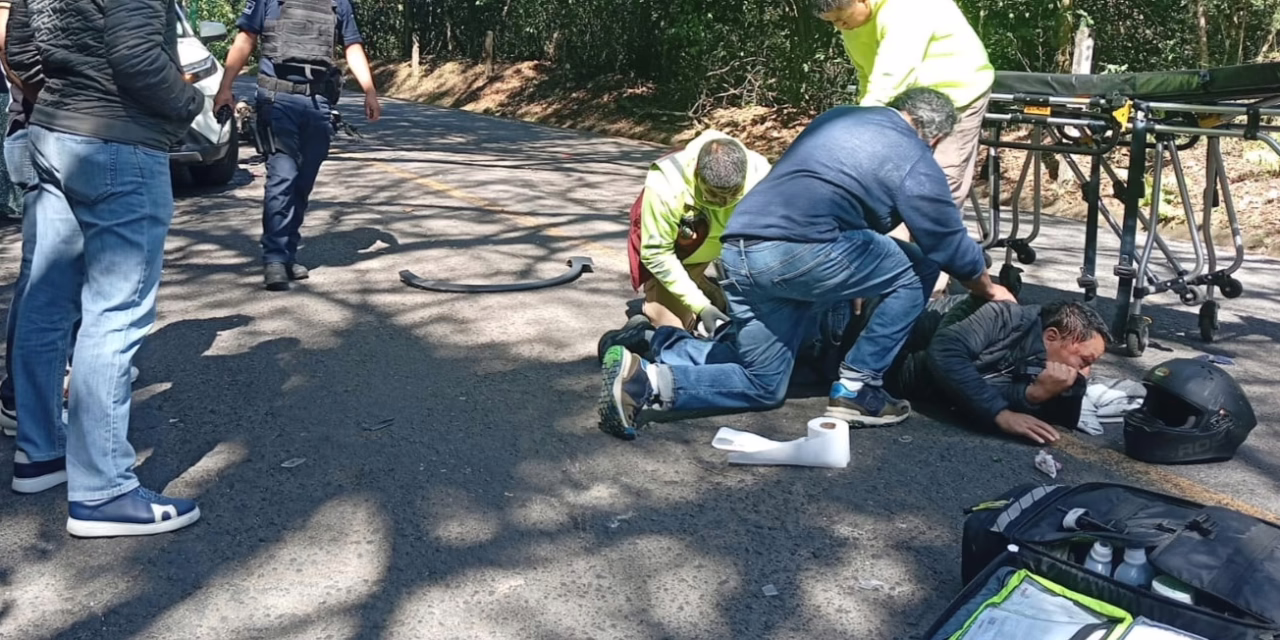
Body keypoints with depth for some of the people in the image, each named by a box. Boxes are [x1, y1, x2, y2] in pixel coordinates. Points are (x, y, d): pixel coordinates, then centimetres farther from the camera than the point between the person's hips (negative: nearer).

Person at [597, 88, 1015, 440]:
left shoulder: (837, 117, 26)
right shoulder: (915, 161, 6)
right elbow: (949, 244, 12)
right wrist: (989, 288, 32)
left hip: (738, 254, 8)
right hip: (799, 252, -7)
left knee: (761, 387, 19)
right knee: (917, 270, 13)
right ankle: (856, 389, 11)